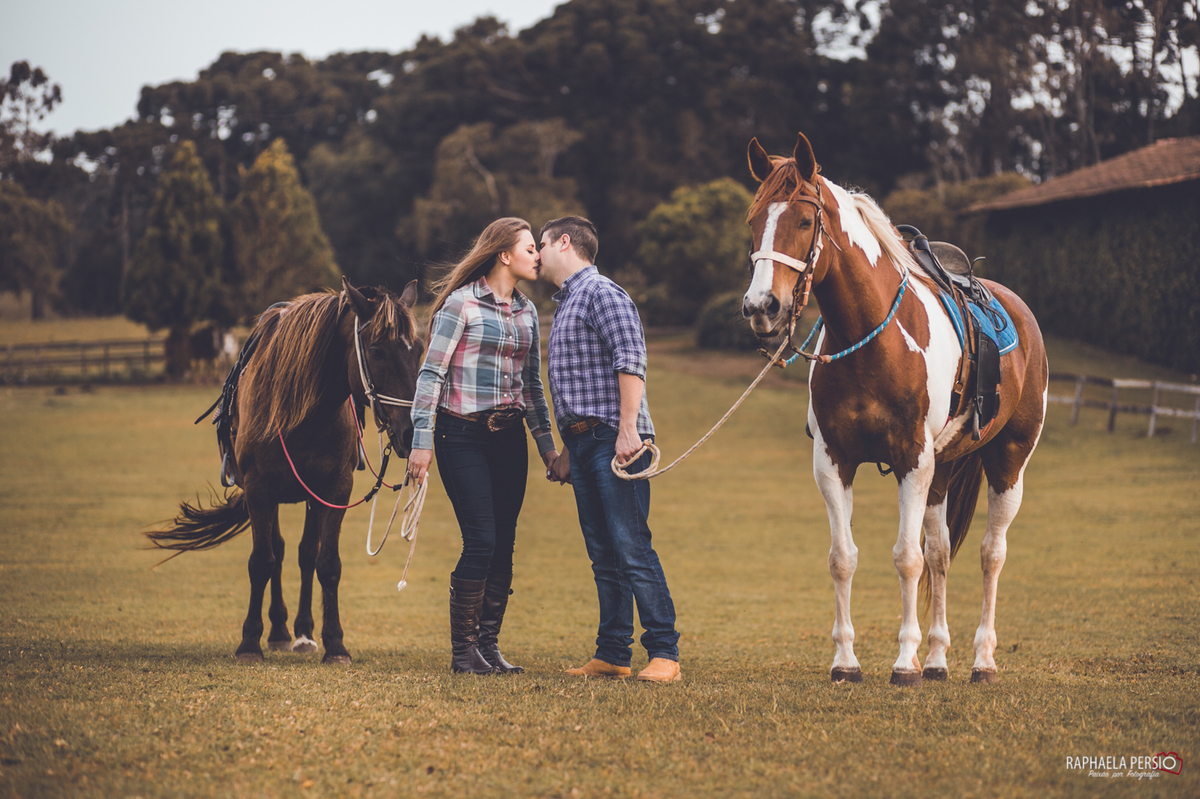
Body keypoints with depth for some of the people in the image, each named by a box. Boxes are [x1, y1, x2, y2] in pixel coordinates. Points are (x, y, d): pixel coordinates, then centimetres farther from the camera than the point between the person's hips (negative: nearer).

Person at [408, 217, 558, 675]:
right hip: (463, 436, -6)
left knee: (503, 546, 4)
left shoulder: (527, 312, 13)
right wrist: (422, 441, -12)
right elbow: (431, 373, -8)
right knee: (481, 542, -11)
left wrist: (547, 445, 15)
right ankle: (462, 651, -1)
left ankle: (488, 645, 13)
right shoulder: (462, 303, -7)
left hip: (509, 437, 6)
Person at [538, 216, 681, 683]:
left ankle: (664, 653, -12)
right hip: (583, 441, 10)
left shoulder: (601, 294, -6)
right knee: (603, 555, 9)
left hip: (613, 439, -10)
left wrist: (628, 430, -24)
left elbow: (630, 362, -17)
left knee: (631, 547, -12)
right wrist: (569, 450, 27)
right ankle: (613, 654, 11)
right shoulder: (566, 303, 23)